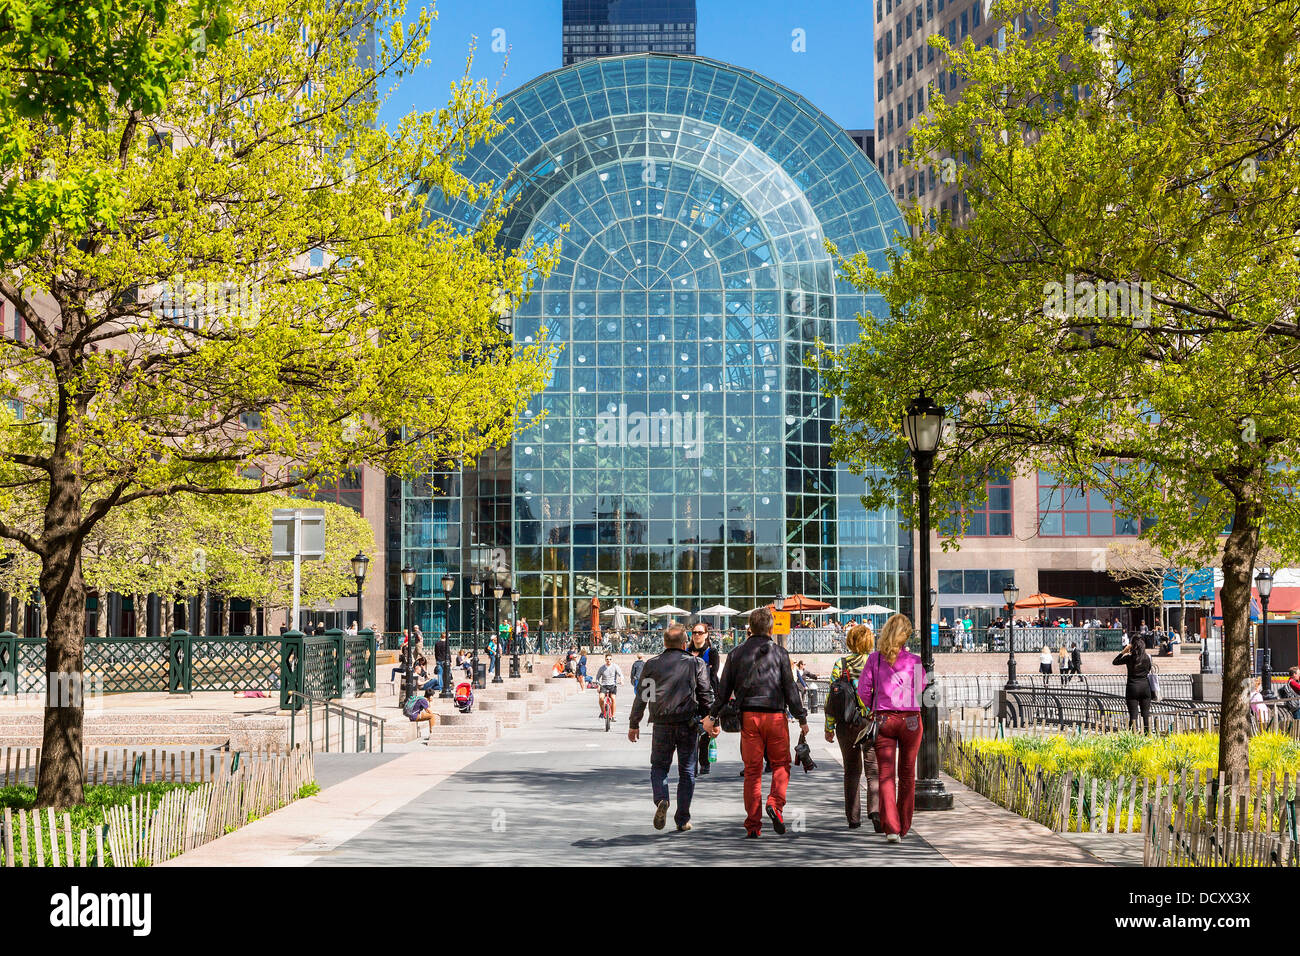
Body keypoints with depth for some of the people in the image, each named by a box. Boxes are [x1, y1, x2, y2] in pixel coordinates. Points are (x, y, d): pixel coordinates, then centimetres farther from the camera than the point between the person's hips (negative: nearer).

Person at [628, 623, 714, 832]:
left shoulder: (651, 665, 3)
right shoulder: (696, 664, 1)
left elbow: (641, 697, 6)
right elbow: (706, 695, -1)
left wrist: (633, 724, 14)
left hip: (662, 724, 0)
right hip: (689, 725, 0)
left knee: (658, 766, 14)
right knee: (686, 771, 9)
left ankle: (661, 800, -14)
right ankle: (682, 820, 10)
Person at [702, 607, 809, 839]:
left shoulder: (737, 654, 6)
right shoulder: (779, 652, 0)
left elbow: (724, 689, 7)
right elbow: (790, 688, 0)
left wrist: (712, 717, 15)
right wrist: (802, 718, 6)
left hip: (748, 716, 2)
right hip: (775, 715, -2)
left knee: (752, 770, 5)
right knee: (781, 763, 12)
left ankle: (753, 825, 3)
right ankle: (775, 803, -13)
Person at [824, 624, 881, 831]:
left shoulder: (841, 664, -1)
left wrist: (829, 728, 4)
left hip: (847, 724, 1)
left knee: (851, 771, 13)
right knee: (873, 770, 1)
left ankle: (853, 818, 15)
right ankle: (875, 810, -20)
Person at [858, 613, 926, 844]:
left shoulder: (874, 659, -3)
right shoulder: (913, 661, -5)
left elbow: (863, 692, -2)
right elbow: (921, 687, 10)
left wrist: (871, 710, 15)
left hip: (883, 719, 0)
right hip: (911, 719, 0)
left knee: (886, 775, 0)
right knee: (907, 774, 14)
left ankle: (891, 827, -13)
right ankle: (903, 827, 23)